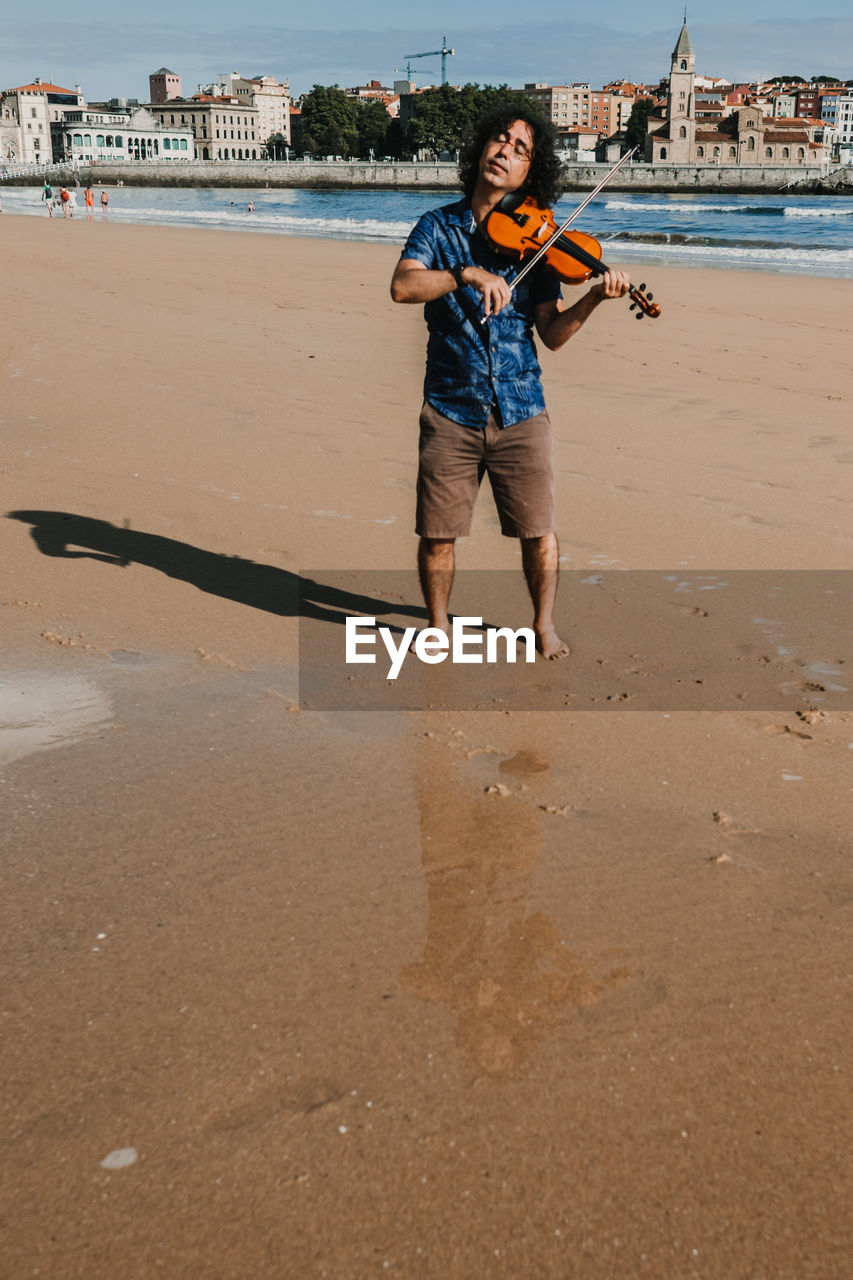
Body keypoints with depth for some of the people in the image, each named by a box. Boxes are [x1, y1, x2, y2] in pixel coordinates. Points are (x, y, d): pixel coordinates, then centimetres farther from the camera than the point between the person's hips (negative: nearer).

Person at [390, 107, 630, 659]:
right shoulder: (439, 226, 3)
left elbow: (552, 334, -1)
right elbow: (403, 285, -16)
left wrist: (593, 298, -18)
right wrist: (468, 274, -28)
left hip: (521, 411, 1)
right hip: (451, 411, -1)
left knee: (539, 531, 3)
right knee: (437, 532, 3)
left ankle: (545, 623, 26)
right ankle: (438, 624, 26)